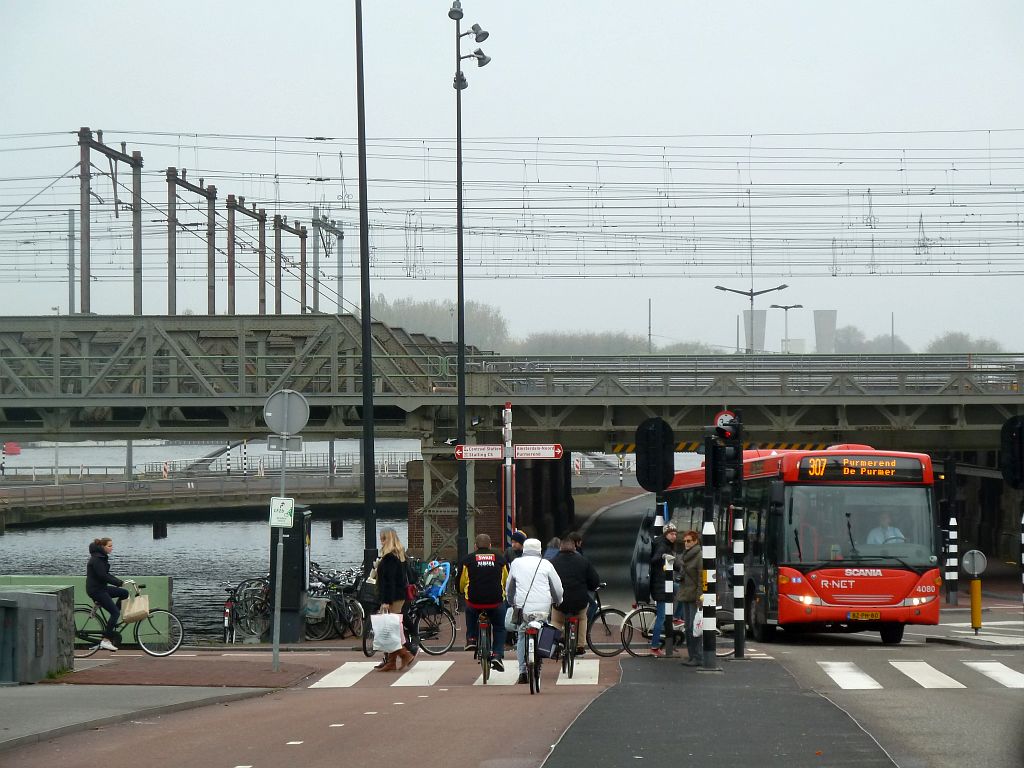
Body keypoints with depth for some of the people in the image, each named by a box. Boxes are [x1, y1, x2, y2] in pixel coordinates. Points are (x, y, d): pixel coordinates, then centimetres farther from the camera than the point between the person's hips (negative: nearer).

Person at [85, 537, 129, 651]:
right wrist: (120, 583, -22)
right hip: (95, 589, -10)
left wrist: (120, 582, 7)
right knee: (115, 612, -11)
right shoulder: (96, 559, -17)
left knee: (124, 593, 9)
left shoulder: (102, 557, 14)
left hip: (101, 587, 10)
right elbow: (103, 576, -24)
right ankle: (106, 640, -10)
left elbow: (106, 574, 19)